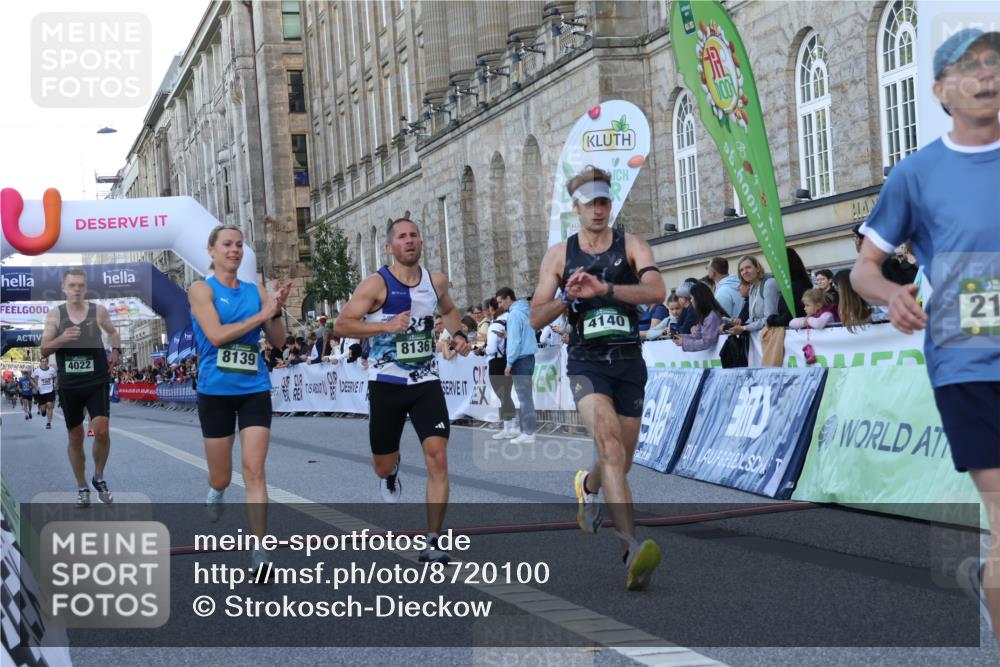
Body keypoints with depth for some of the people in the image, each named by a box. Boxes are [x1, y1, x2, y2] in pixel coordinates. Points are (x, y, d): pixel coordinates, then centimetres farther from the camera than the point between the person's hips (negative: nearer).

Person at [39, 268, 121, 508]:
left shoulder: (98, 311, 0)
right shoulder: (55, 314, -1)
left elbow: (112, 331, 20)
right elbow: (43, 351, -3)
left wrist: (116, 350, 1)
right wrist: (61, 339, -21)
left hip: (97, 382, -1)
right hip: (69, 385, 1)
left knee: (101, 431, -15)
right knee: (75, 437, 8)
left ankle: (99, 478, 9)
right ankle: (82, 488, 21)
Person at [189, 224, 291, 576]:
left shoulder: (255, 291, 6)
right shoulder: (201, 289, -4)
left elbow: (278, 340, 6)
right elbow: (216, 334, -17)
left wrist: (277, 311, -12)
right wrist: (262, 314, -17)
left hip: (254, 389, 2)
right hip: (215, 391, -2)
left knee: (254, 471, -9)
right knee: (221, 477, 10)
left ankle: (259, 550, -10)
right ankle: (215, 491, 48)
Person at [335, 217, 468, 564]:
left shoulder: (436, 281, 4)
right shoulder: (377, 284, -10)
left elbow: (448, 309, 27)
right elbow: (342, 324, -15)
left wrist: (456, 334, 7)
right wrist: (386, 326, -26)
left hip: (426, 382, 2)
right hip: (386, 383, -2)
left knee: (437, 456, -14)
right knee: (382, 466, 9)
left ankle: (432, 541, -10)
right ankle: (392, 473, 50)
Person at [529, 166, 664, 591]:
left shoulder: (632, 246, 4)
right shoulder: (559, 255, 7)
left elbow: (656, 291, -15)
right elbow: (536, 318, 6)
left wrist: (603, 289, -27)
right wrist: (568, 298, -13)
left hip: (629, 361, 2)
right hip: (586, 361, -2)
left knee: (621, 462, 10)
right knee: (609, 442, -26)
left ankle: (588, 485, 49)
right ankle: (631, 549, -35)